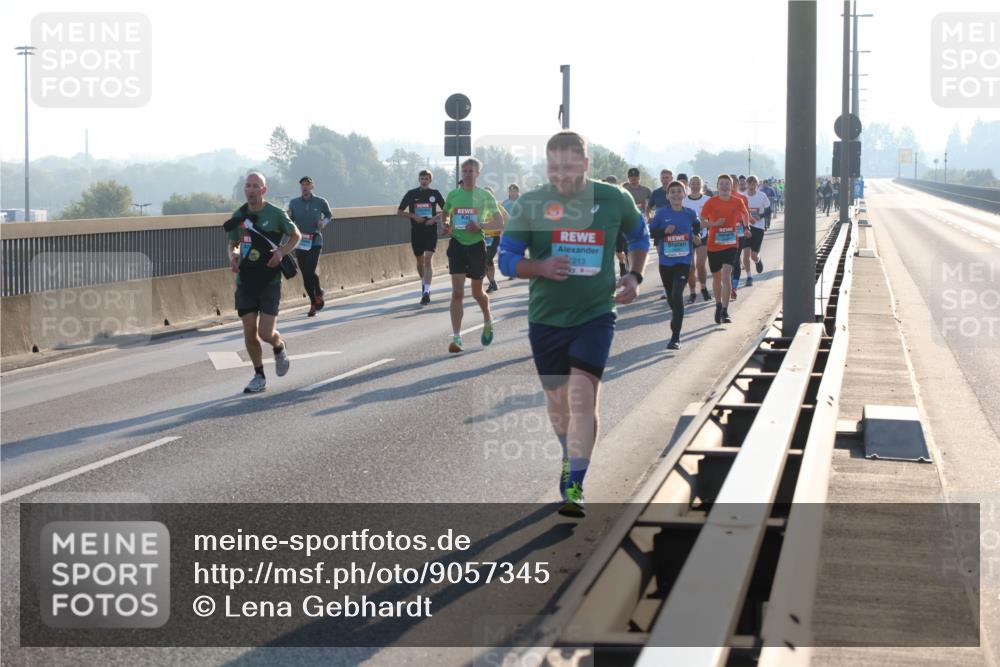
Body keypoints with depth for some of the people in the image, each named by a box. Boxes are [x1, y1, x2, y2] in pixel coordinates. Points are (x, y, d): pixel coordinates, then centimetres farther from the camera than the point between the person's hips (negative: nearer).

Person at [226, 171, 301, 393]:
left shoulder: (275, 214, -6)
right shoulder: (239, 215, 5)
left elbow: (296, 235, 7)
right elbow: (232, 243, 19)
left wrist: (281, 252, -11)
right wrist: (233, 255, -4)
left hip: (269, 281, -4)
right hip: (245, 281, 4)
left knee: (266, 333, -10)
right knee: (250, 333, 3)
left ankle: (279, 347, 26)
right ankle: (259, 377, 18)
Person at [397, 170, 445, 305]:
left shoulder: (435, 194, 2)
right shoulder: (411, 194, 3)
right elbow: (399, 212, 5)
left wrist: (435, 218, -8)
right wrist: (413, 216, -10)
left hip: (431, 230, -2)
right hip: (416, 232, 2)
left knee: (428, 260, -14)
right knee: (420, 261, 12)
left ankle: (426, 291, -18)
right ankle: (424, 284, 37)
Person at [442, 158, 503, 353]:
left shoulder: (485, 196, -2)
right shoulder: (453, 195, 5)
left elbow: (499, 222, -1)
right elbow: (445, 214, 22)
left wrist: (480, 226, -18)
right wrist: (446, 225, -1)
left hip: (476, 245, -1)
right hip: (457, 244, 1)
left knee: (477, 293, 12)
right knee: (457, 292, -10)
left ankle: (488, 322, 42)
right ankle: (456, 338, -11)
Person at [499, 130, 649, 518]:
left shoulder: (615, 199, -3)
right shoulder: (530, 204, -6)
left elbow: (639, 235, 18)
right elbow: (506, 259, -1)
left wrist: (635, 276, 5)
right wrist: (540, 267, -19)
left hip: (595, 315, -1)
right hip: (546, 318, 2)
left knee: (583, 395, -15)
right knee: (557, 397, 12)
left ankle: (574, 486, -11)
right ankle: (570, 455, 42)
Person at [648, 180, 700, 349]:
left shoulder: (690, 214, 2)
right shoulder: (661, 213, -2)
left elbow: (697, 226, 20)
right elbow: (650, 231, 1)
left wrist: (697, 237, 0)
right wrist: (664, 231, -16)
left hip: (684, 261, -2)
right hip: (665, 261, 2)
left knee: (677, 295, -17)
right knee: (671, 297, 16)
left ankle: (675, 337, -16)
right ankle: (676, 323, 45)